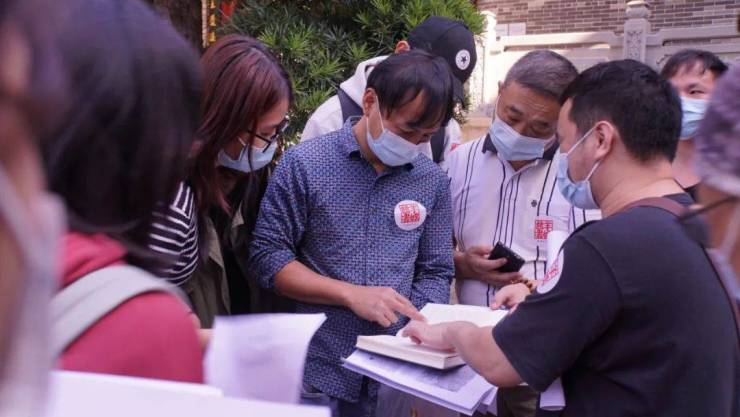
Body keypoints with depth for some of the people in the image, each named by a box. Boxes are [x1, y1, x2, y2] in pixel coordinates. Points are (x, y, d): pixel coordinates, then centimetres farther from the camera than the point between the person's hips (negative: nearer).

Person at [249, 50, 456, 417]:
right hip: (316, 374, -3)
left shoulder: (433, 181, 2)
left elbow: (435, 273, 7)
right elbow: (267, 257, -9)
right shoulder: (304, 164, -9)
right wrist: (352, 294, -17)